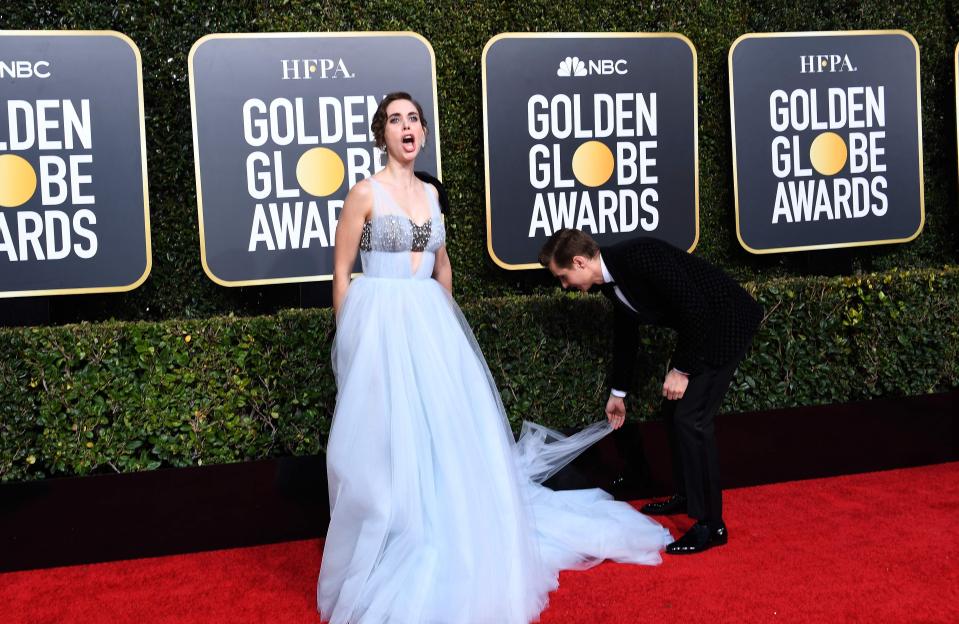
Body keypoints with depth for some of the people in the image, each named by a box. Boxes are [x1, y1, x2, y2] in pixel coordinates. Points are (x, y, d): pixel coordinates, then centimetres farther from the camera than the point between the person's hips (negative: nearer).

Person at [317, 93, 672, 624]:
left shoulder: (429, 193, 12)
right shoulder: (365, 193, -6)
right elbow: (341, 273, -5)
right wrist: (350, 340, -6)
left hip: (430, 323, 6)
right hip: (379, 324, -6)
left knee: (445, 435, 8)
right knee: (388, 443, -3)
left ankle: (447, 561, 25)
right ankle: (388, 573, 11)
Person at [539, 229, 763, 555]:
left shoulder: (640, 256, -26)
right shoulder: (611, 280, 4)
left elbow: (695, 309, -26)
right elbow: (625, 334, 19)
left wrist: (681, 369, -17)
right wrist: (617, 393, 30)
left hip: (726, 322, -9)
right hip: (699, 327, 10)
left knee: (691, 418, -11)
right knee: (674, 410, 16)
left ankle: (711, 523, -3)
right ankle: (688, 495, 34)